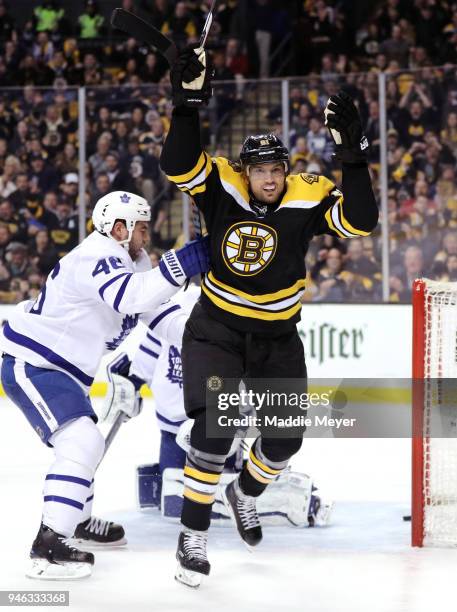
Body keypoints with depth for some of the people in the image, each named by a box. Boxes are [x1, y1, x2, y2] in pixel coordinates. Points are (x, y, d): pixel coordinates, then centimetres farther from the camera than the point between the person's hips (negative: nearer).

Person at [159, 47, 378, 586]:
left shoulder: (307, 199, -14)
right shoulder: (221, 188, -16)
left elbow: (360, 221, -25)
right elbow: (178, 165, -30)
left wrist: (351, 152, -33)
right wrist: (188, 102, -40)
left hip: (276, 337, 3)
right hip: (216, 331, -3)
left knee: (285, 437, 9)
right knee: (213, 428, -20)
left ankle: (246, 492, 42)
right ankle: (193, 533, -9)